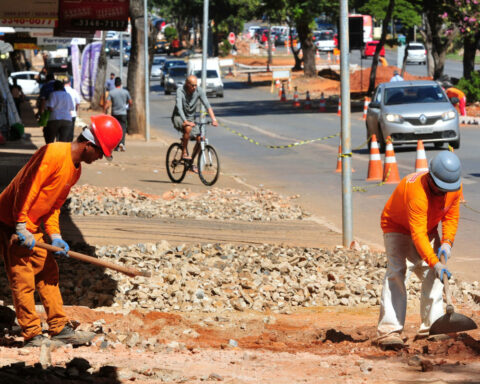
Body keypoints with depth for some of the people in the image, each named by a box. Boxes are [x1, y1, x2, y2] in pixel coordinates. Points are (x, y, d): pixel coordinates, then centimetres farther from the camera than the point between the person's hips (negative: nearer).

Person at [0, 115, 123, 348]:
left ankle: (60, 329, 14)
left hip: (32, 228, 9)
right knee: (23, 280, -6)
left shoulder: (76, 169, 8)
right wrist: (21, 227, -24)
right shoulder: (54, 153, -22)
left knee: (48, 274, 9)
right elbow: (26, 187, -25)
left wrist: (55, 236, 0)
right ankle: (32, 335, -2)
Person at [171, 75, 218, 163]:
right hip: (178, 117, -5)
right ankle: (184, 153, -22)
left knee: (200, 139, -12)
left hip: (190, 118, 5)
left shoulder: (199, 91, -11)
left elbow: (207, 105, -17)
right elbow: (179, 107, -33)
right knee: (188, 128, -36)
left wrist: (213, 119, -32)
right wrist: (185, 121, -48)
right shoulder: (180, 91, -22)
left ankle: (191, 161, 6)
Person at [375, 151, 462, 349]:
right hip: (397, 227, -7)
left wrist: (446, 242, -20)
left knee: (432, 274, 0)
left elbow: (451, 217, -3)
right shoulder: (417, 191, -40)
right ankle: (389, 330, -26)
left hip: (428, 228, 7)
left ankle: (432, 326, 7)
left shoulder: (455, 188, -18)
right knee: (396, 273, -20)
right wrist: (434, 263, -50)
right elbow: (417, 234, -43)